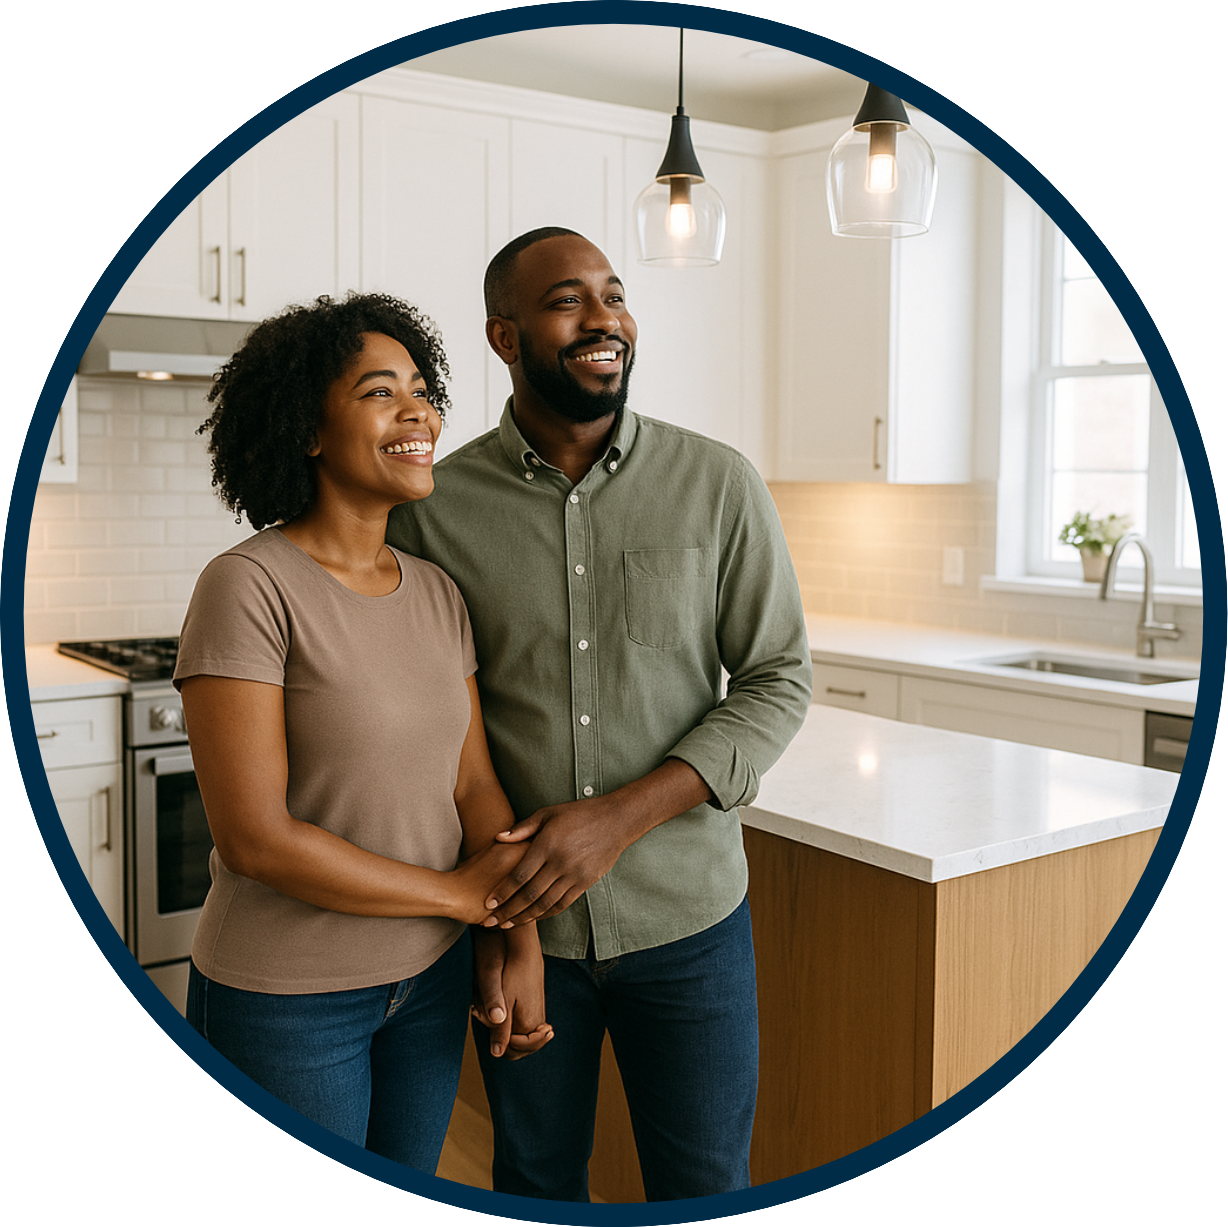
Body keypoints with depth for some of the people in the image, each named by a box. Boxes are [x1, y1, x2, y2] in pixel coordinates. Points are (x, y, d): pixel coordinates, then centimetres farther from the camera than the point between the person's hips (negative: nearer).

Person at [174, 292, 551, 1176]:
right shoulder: (250, 588, -19)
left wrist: (523, 947, -10)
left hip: (430, 976, 6)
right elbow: (254, 838, -23)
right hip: (285, 1001, -6)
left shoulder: (437, 594, 1)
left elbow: (476, 783, 2)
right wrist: (460, 894, -15)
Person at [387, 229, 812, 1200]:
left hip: (688, 914, 0)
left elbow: (779, 679, -5)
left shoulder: (719, 485, -6)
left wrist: (622, 815, -17)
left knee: (706, 1190, 15)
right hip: (518, 919, 0)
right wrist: (476, 896, -10)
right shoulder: (433, 507, -6)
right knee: (536, 1182, 19)